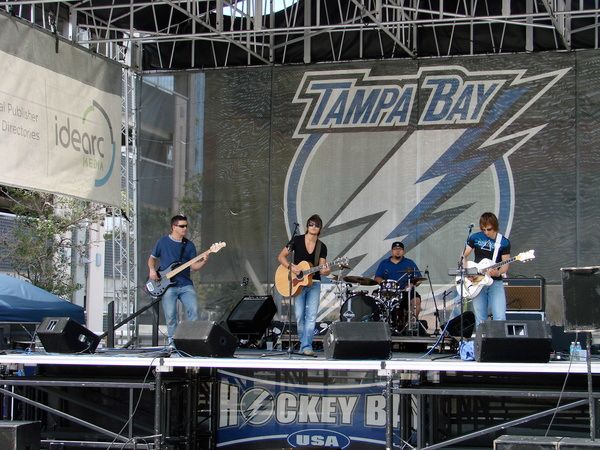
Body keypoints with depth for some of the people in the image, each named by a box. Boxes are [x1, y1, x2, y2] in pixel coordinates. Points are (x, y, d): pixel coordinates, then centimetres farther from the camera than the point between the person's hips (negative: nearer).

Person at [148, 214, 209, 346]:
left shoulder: (189, 245, 11)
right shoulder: (163, 242, 5)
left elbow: (193, 266, 6)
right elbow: (152, 258, 16)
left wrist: (203, 262, -14)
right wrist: (152, 270, -3)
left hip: (185, 284, 2)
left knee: (193, 310, -16)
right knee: (170, 315, -7)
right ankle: (172, 341, 9)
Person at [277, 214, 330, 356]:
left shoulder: (322, 247, 6)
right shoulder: (297, 240, 0)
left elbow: (321, 269, 4)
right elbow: (281, 257, 1)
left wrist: (326, 271, -20)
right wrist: (291, 267, -15)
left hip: (314, 283, 1)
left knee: (311, 316, -9)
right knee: (299, 315, -3)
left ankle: (306, 347, -10)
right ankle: (303, 342, 13)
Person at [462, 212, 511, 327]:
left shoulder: (504, 243, 0)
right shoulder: (475, 238, 3)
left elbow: (505, 265, -1)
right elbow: (464, 256, 8)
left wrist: (498, 273, -22)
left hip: (495, 282, -1)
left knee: (500, 318, -13)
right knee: (480, 320, 2)